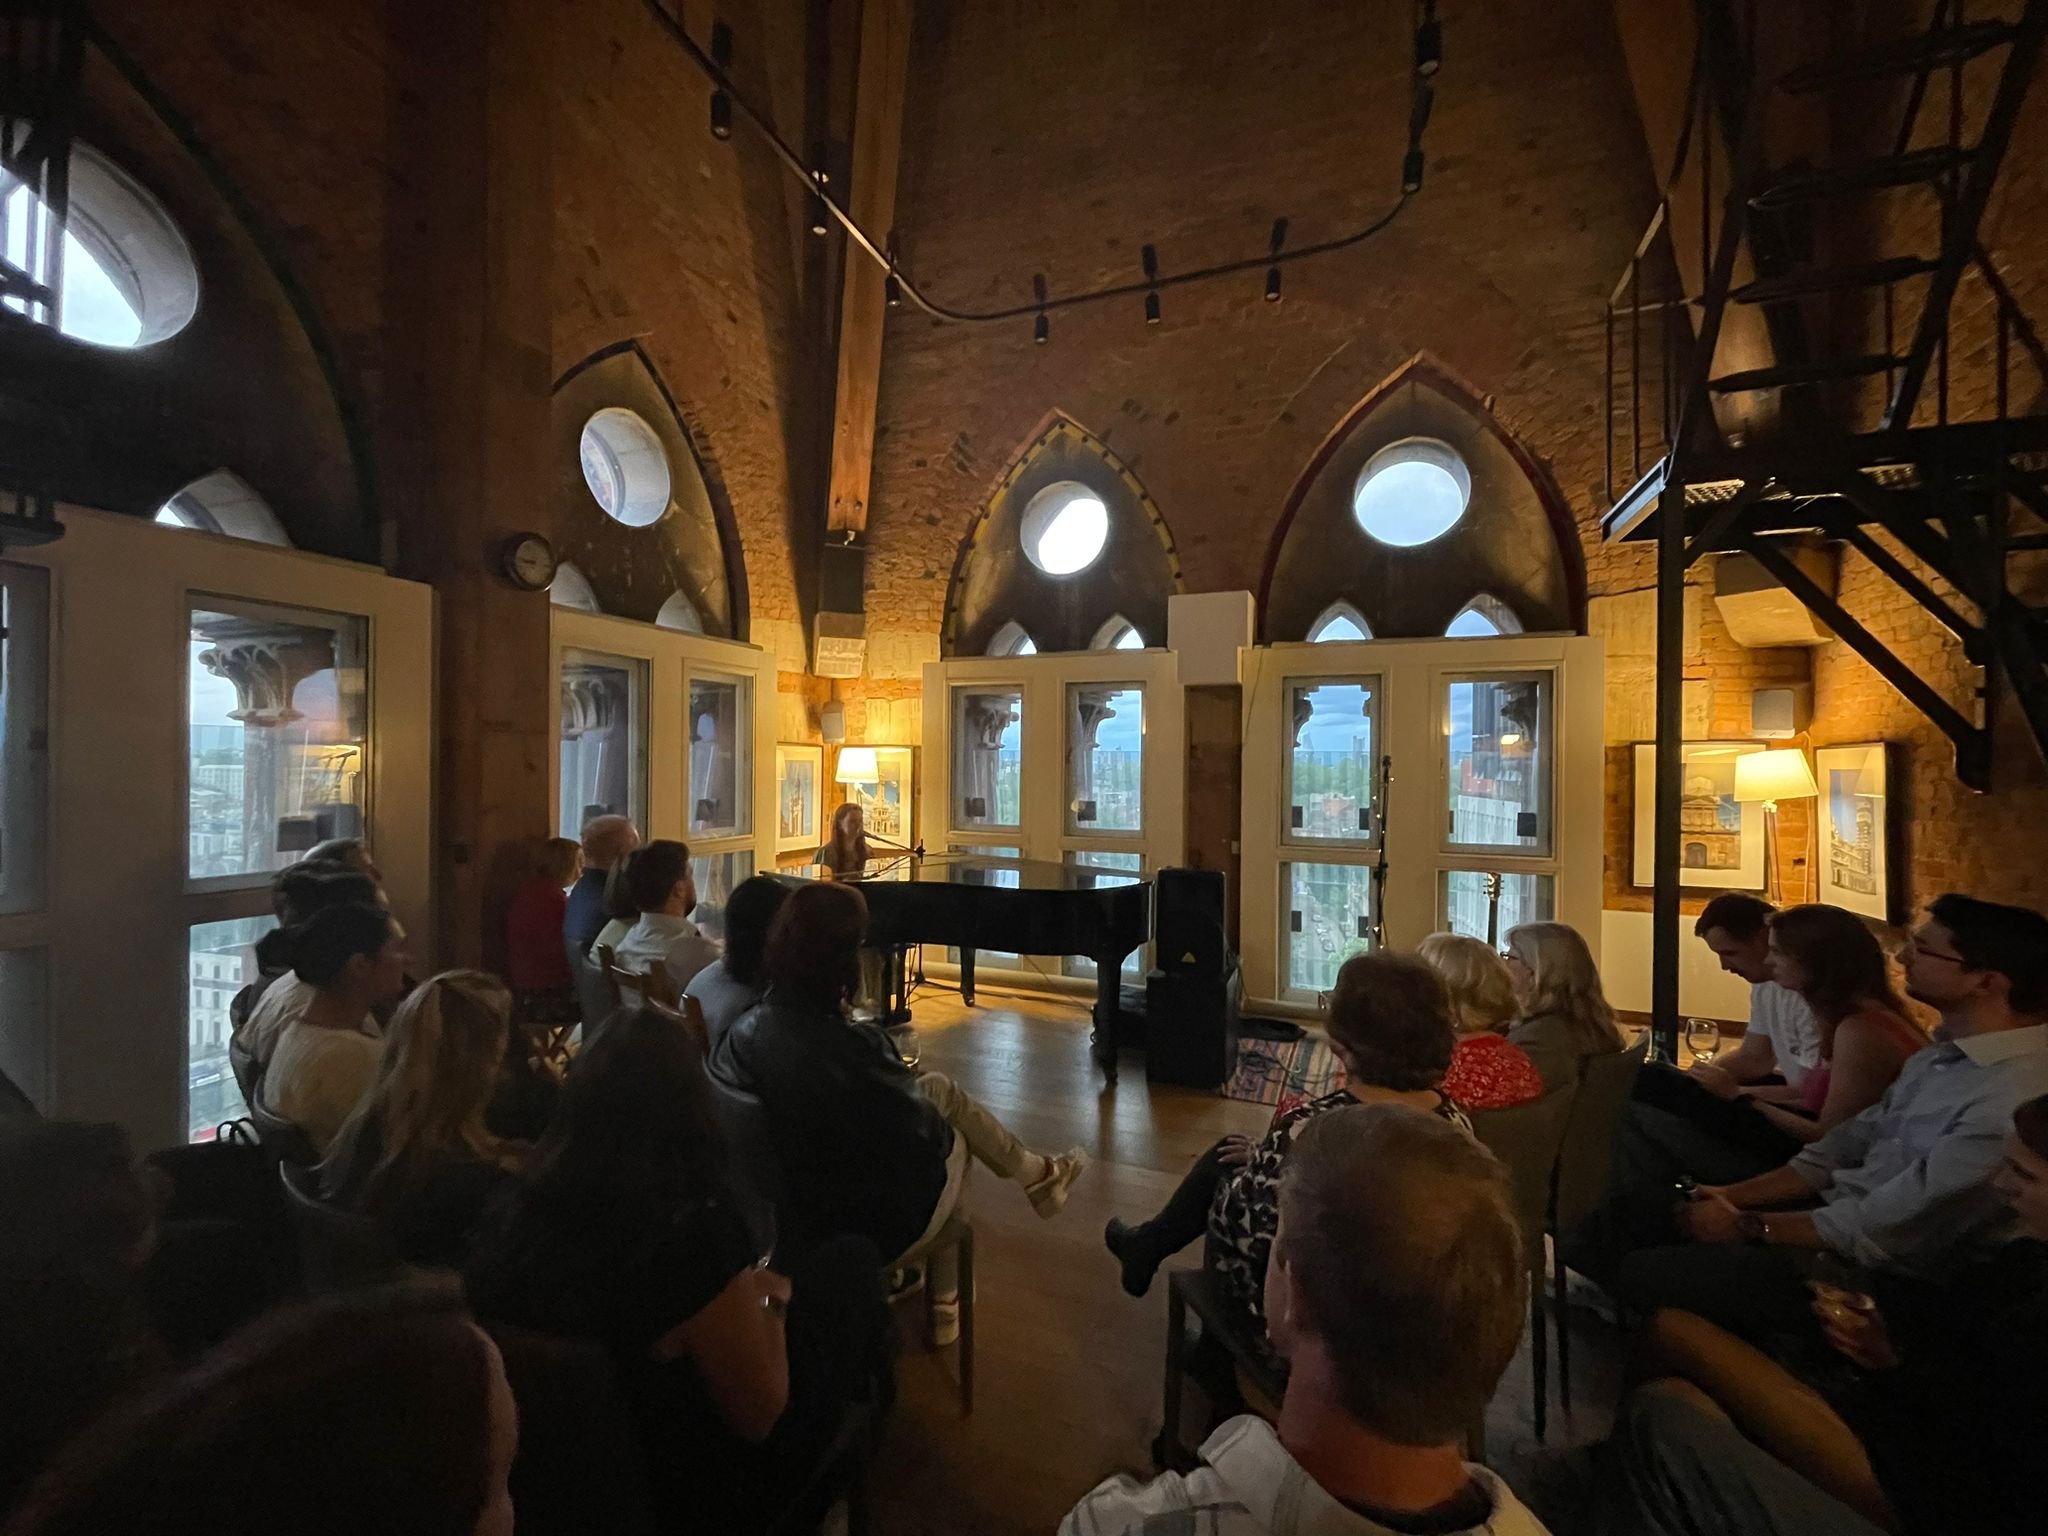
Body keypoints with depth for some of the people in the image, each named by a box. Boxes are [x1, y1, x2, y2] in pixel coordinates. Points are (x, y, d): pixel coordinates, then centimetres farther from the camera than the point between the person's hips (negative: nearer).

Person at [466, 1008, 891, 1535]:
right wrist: (769, 1299, -6)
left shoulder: (515, 1210, -19)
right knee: (852, 1260, 9)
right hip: (703, 1486, -5)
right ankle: (862, 1395, 40)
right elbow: (761, 1417, -23)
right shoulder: (692, 1233, -37)